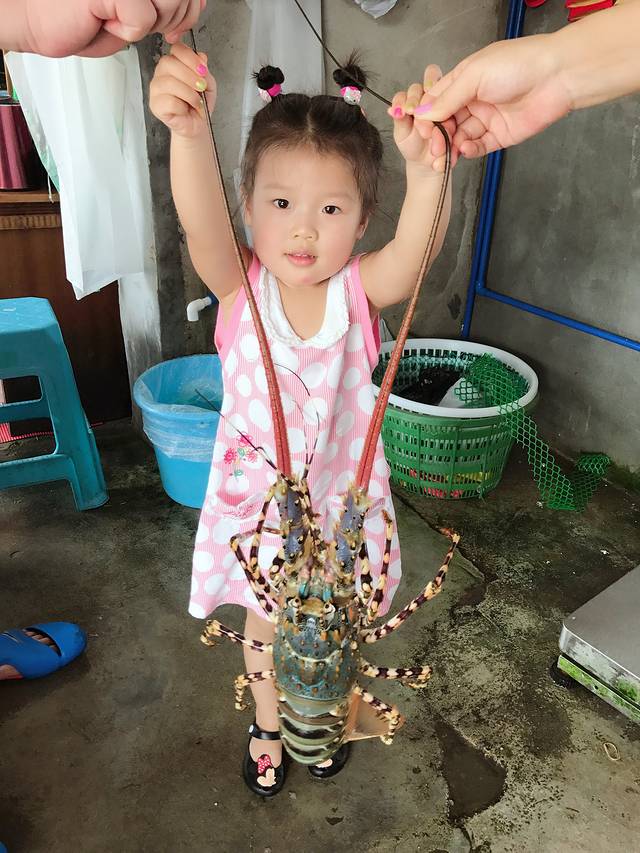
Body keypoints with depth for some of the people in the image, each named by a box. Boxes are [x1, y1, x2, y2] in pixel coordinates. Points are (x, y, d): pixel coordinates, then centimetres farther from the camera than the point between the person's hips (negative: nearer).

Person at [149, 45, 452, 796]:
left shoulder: (361, 288, -18)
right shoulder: (240, 285, -18)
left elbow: (417, 245, -38)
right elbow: (202, 222, -38)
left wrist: (425, 167, -57)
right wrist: (189, 130, -56)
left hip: (340, 488, 1)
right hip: (257, 492, 0)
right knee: (265, 623, 22)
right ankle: (268, 725, 53)